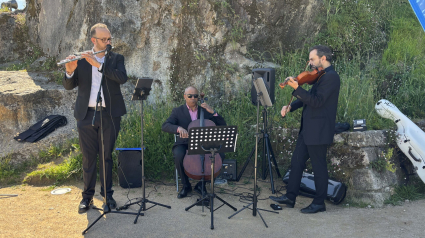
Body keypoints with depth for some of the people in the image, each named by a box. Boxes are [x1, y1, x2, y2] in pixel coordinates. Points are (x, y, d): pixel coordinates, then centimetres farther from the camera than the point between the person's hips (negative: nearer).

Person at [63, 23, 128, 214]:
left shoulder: (116, 59, 6)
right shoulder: (81, 59, 6)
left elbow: (122, 78, -14)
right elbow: (69, 86, 1)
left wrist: (98, 64, -20)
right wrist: (70, 71, -20)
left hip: (109, 114, 0)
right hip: (86, 114, 1)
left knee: (106, 155, 8)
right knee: (88, 156, 6)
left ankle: (107, 194, 19)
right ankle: (87, 196, 19)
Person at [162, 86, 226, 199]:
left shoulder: (204, 110, 11)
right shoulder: (178, 111, 5)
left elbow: (223, 125, 5)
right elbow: (165, 126, -11)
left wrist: (213, 112, -10)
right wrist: (178, 128, -31)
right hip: (184, 144, -2)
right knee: (178, 156, -35)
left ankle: (201, 184, -5)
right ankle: (186, 185, -8)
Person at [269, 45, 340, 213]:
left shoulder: (331, 76, -15)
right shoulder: (321, 76, 16)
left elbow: (317, 101, -24)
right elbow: (309, 97, 19)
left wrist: (297, 88, -29)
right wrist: (290, 106, 6)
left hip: (318, 131, -10)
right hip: (308, 129, 10)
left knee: (318, 166, 2)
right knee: (297, 161, 13)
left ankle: (319, 203, 17)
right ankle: (290, 197, 22)